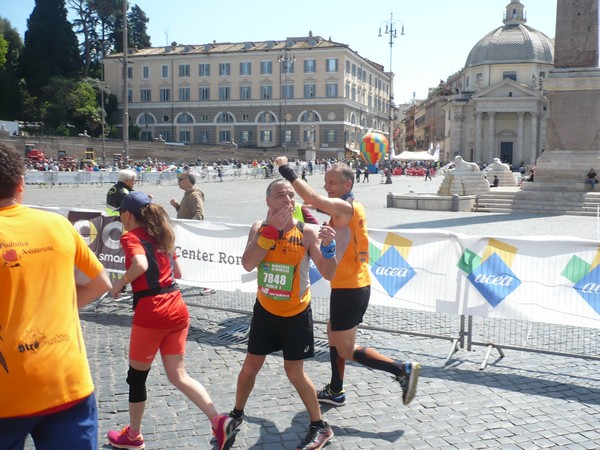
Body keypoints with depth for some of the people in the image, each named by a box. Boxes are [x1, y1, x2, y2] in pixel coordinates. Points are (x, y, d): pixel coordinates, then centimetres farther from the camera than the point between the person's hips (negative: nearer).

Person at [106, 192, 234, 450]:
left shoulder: (130, 236, -7)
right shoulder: (162, 234, 15)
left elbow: (141, 265, -27)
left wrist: (120, 283, -11)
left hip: (150, 314, -7)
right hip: (177, 310, 7)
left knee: (136, 377, 14)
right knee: (178, 375, 11)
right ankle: (219, 422, -5)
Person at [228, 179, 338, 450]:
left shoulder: (306, 233, -16)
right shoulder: (260, 228, -8)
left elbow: (328, 274, -16)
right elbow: (248, 264, -23)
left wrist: (329, 247, -34)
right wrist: (271, 230, -27)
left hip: (296, 313, -3)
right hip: (265, 309, 3)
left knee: (294, 371, 2)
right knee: (251, 365, 13)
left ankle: (320, 427, 21)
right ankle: (237, 415, 37)